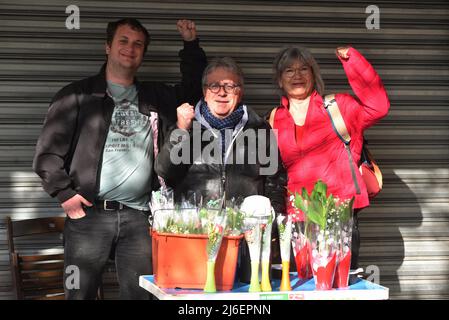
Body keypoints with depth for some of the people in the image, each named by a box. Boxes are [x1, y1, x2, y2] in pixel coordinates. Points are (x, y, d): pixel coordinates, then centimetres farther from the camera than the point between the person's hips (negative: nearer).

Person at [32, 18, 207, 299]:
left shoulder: (156, 97, 17)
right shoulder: (77, 96, 4)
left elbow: (196, 89, 24)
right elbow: (48, 151, 2)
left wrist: (191, 44, 15)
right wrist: (64, 193, -7)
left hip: (139, 216, 3)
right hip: (90, 213, -3)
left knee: (139, 294, 4)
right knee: (80, 293, -1)